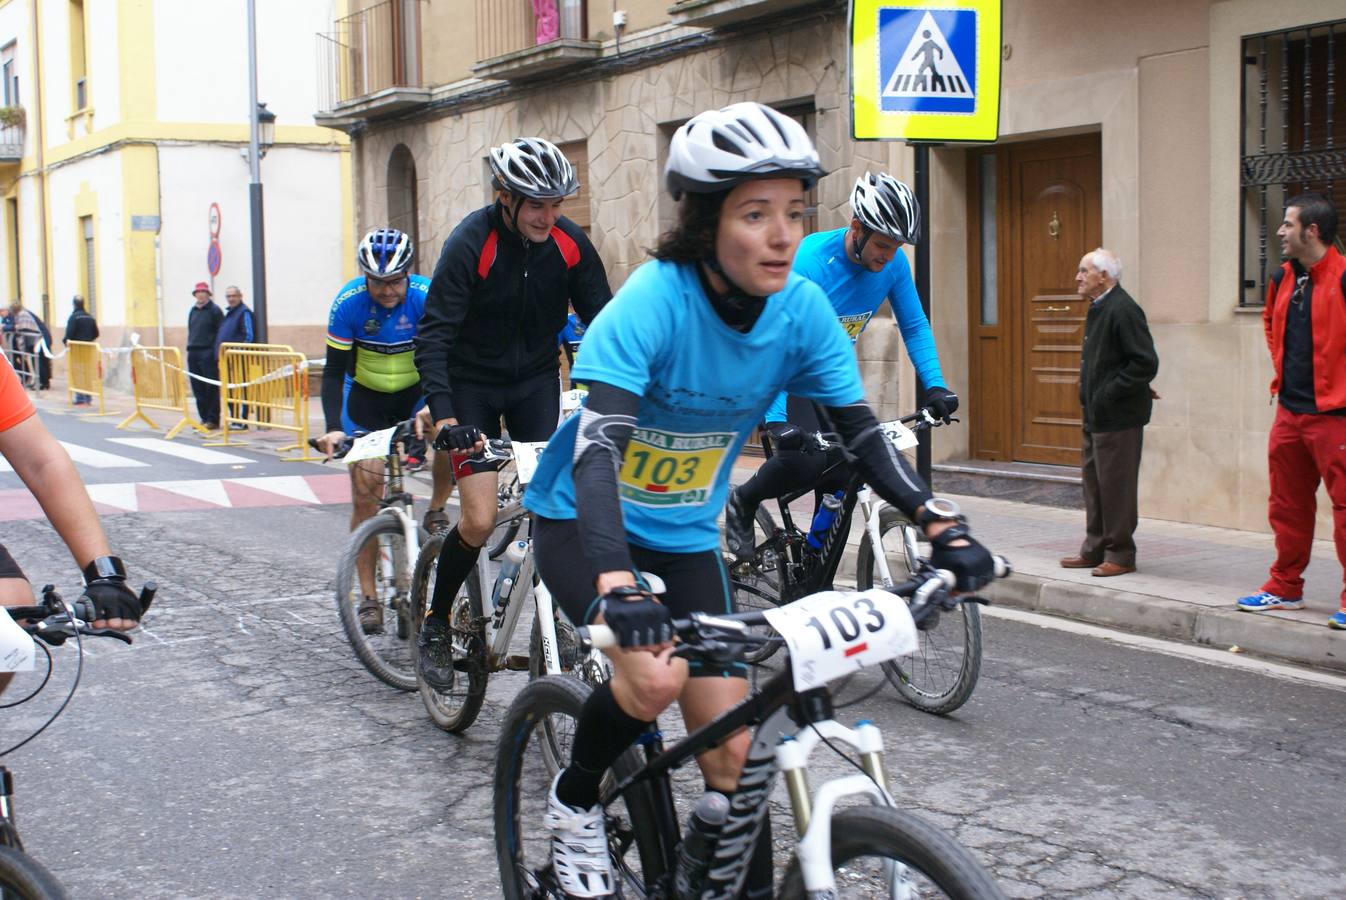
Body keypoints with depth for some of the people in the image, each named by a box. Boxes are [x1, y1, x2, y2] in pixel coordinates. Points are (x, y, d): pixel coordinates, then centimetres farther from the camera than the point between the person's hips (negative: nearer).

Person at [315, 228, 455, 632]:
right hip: (366, 397, 0)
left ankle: (436, 511, -2)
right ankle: (368, 597, 2)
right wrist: (333, 428, -30)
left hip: (419, 390, 0)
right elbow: (334, 372, -18)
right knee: (365, 490, -7)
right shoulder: (349, 303, -23)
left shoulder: (427, 296, -24)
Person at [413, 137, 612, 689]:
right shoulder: (471, 243, -24)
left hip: (535, 382, 3)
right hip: (473, 384, -3)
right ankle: (436, 623, 10)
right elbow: (433, 335, -29)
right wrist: (443, 416, -42)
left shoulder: (569, 243, -13)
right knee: (480, 521, -11)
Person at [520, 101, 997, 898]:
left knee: (731, 747, -1)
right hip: (583, 524, -4)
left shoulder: (802, 309, -15)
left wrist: (942, 525, -25)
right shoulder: (655, 300, -29)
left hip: (686, 535, 5)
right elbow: (598, 447, -39)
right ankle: (575, 800, 1)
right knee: (656, 675, -28)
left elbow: (863, 433, -10)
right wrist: (618, 586, -53)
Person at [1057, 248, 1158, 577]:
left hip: (1118, 417, -10)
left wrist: (1110, 393, -19)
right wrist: (1091, 396, 12)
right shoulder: (1098, 308, 14)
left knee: (1115, 485, -3)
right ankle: (1095, 549, 23)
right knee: (1094, 480, 15)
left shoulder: (1123, 310, -17)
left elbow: (1146, 363, -21)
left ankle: (1120, 554, 6)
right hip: (1097, 414, 10)